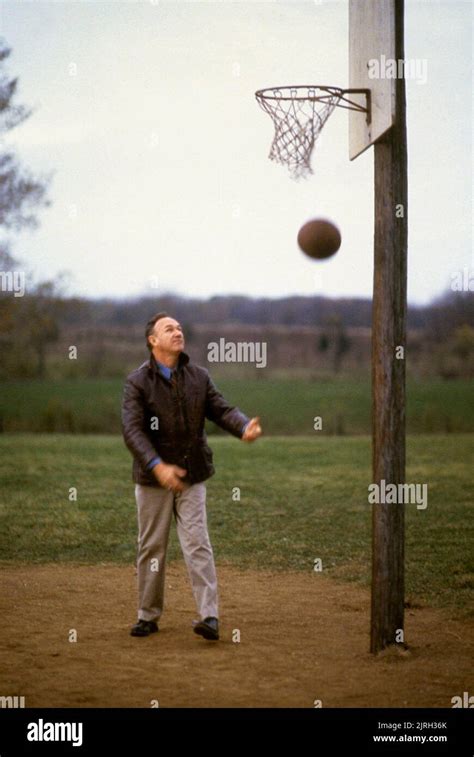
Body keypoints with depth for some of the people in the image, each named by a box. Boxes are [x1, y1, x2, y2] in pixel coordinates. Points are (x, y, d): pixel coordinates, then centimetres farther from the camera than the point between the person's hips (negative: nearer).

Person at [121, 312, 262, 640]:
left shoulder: (199, 376, 5)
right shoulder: (138, 382, -8)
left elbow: (222, 409, -2)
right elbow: (132, 429, -18)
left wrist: (244, 427, -25)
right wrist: (157, 466, -32)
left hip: (191, 477, 1)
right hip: (152, 478, -1)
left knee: (197, 544, -6)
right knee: (152, 547, 8)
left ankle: (210, 616, -11)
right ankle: (149, 616, 20)